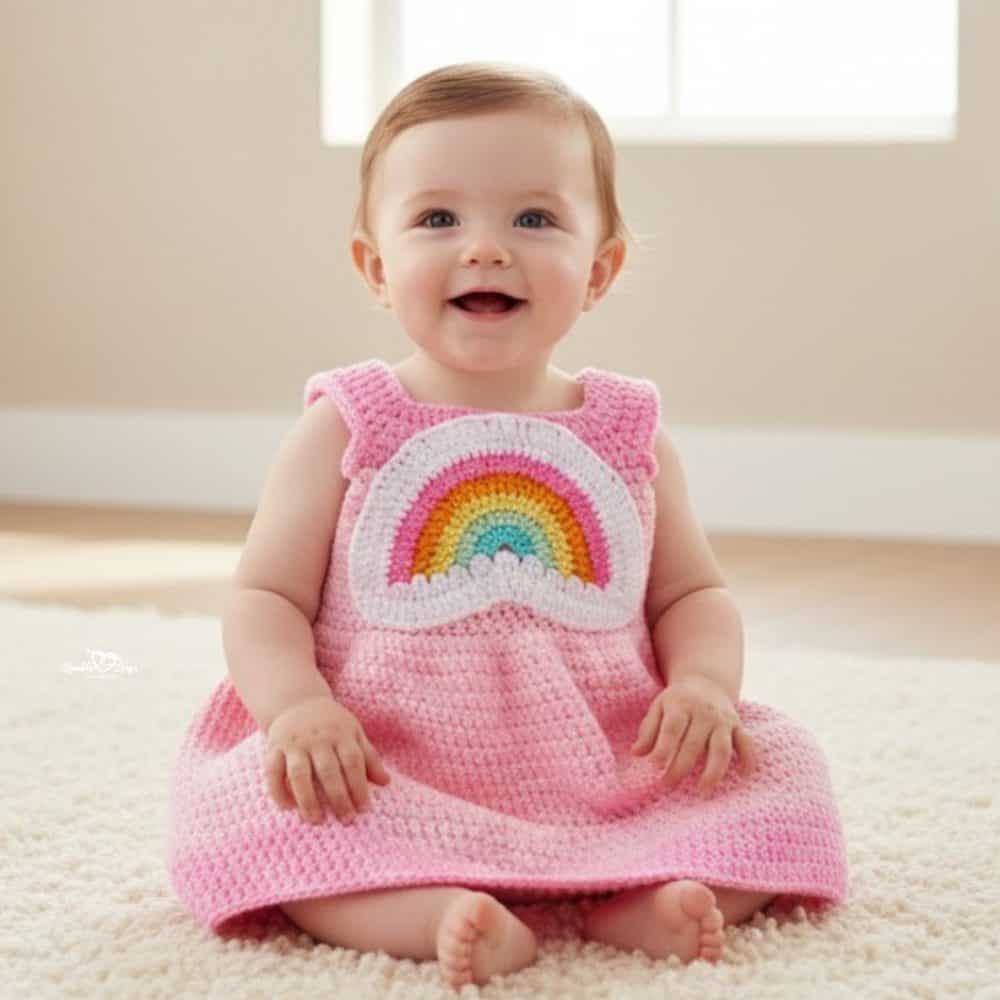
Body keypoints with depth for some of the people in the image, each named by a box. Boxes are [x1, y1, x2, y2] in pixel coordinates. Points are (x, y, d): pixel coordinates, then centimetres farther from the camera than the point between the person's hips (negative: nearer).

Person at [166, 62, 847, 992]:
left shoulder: (629, 434, 7)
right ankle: (435, 914, -41)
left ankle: (641, 901, -32)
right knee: (247, 801, -28)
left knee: (782, 768, -15)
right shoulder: (345, 430, 1)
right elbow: (265, 598, 1)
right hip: (390, 786, -2)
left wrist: (703, 683, -8)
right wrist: (298, 705, -20)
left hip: (609, 772, 3)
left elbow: (692, 594, 14)